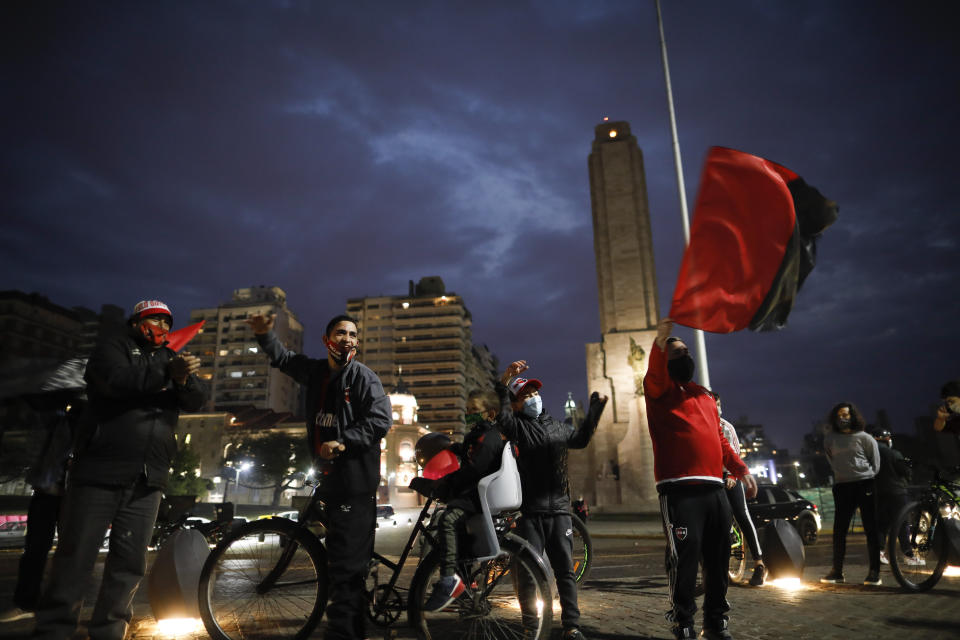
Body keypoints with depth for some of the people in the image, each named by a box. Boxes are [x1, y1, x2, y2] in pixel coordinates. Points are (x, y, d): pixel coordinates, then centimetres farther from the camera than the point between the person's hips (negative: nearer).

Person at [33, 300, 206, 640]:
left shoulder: (172, 359, 15)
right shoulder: (113, 346, 3)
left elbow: (197, 400, 1)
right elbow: (116, 380, -18)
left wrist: (184, 381, -20)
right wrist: (167, 374, -26)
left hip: (146, 481, 4)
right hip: (99, 474, -4)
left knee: (130, 563, 7)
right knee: (75, 558, 1)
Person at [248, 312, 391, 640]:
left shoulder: (363, 376, -8)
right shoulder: (317, 371, 12)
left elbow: (380, 420, -17)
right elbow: (284, 358, 27)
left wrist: (343, 442, -26)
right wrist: (265, 335, 11)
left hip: (355, 480, -8)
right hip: (330, 476, 8)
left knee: (347, 563, -8)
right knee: (340, 559, 17)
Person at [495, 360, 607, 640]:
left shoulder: (557, 427, 17)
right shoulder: (517, 426, -1)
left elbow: (580, 439, 36)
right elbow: (501, 418, -24)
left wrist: (595, 409, 32)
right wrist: (504, 383, -34)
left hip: (559, 509, 5)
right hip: (530, 513, -4)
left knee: (565, 570, 8)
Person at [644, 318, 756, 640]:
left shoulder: (706, 396, 24)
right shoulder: (659, 389, 5)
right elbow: (655, 373, -19)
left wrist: (741, 470, 16)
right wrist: (660, 341, -36)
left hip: (715, 488, 6)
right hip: (680, 489, -6)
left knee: (719, 559, 12)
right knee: (685, 557, -9)